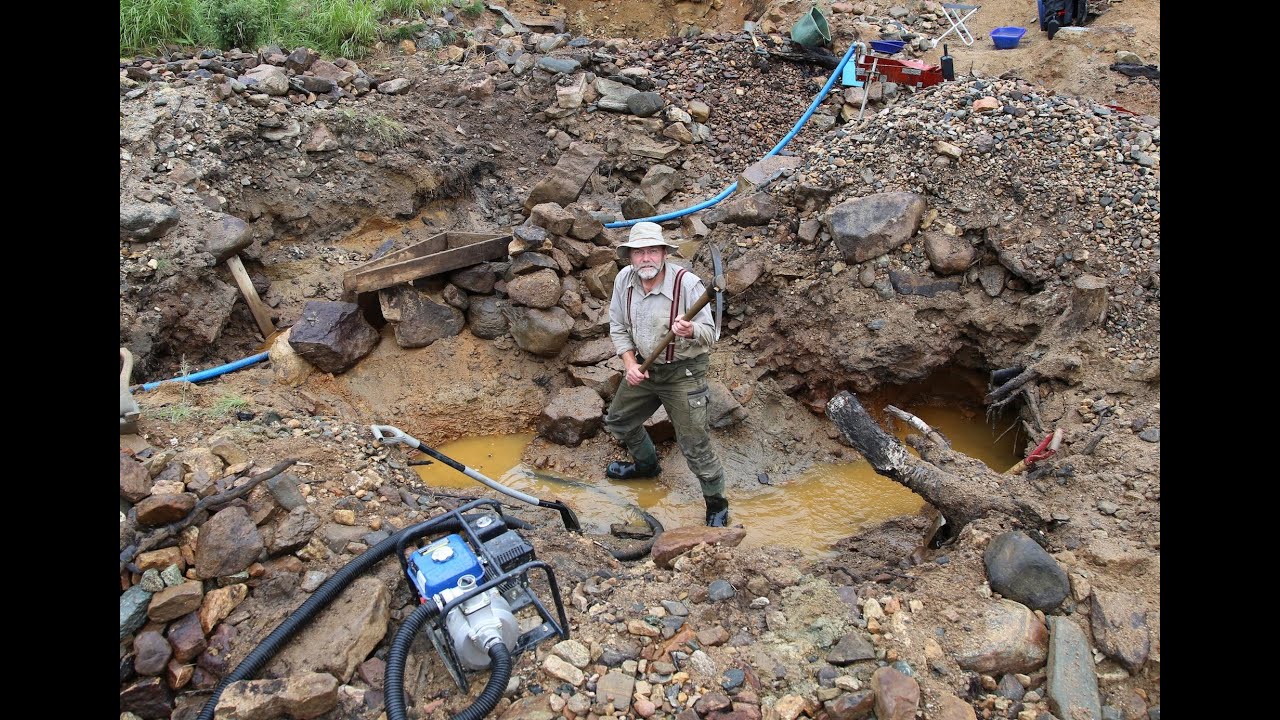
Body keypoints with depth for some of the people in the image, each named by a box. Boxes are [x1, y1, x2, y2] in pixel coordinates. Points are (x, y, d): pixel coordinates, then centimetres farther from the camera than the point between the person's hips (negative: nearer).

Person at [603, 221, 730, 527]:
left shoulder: (686, 282, -24)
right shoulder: (624, 279, -7)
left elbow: (709, 332, -21)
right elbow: (618, 327, 3)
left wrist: (690, 330, -44)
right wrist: (631, 364, -9)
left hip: (682, 372, -6)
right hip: (644, 367, 7)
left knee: (694, 446, -3)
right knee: (618, 422, 23)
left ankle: (717, 505, 20)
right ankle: (646, 464, 51)